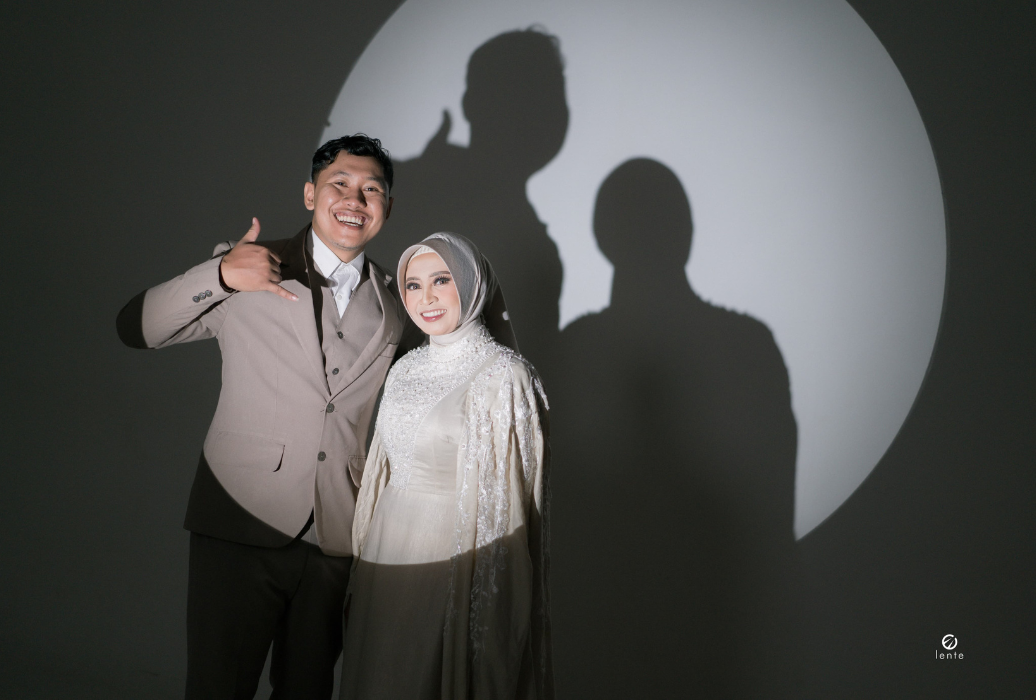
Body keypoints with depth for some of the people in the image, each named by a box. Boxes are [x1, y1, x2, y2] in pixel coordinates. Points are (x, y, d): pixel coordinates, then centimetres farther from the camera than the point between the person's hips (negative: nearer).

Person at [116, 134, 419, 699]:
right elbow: (136, 329, -5)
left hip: (336, 540, 3)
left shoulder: (394, 303, 9)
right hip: (241, 529, -3)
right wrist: (219, 275, -21)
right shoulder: (250, 270, -1)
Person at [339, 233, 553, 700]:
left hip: (450, 572, -7)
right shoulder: (406, 371, 10)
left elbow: (501, 503, -12)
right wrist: (364, 566, 15)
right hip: (384, 565, 7)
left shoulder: (501, 376, -12)